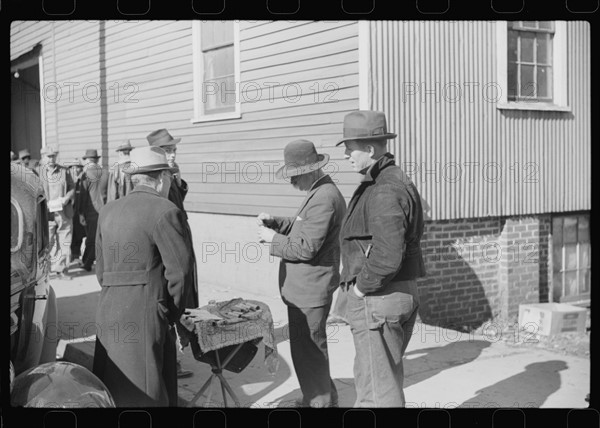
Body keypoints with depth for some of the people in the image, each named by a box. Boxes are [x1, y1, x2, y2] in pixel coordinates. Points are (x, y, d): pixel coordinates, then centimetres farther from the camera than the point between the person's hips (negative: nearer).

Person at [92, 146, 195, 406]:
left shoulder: (108, 211, 12)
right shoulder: (166, 211, -9)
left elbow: (101, 268, 15)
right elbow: (180, 267, -11)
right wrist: (172, 308, 2)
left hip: (108, 311, 7)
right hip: (144, 315, -7)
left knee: (111, 391, 15)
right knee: (141, 394, 0)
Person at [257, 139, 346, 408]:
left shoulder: (324, 198, -22)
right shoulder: (319, 193, 12)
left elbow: (306, 247, -25)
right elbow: (303, 227, 20)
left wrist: (273, 239, -13)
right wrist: (274, 222, 5)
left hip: (310, 290, -11)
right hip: (307, 287, 11)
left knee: (309, 348, 1)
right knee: (309, 346, 21)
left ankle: (321, 401, 15)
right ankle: (319, 398, 34)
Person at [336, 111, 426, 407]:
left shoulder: (385, 191, -20)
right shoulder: (392, 181, 13)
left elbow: (386, 257, -30)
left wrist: (361, 287, -15)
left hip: (378, 299, -11)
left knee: (377, 385, -1)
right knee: (388, 377, 21)